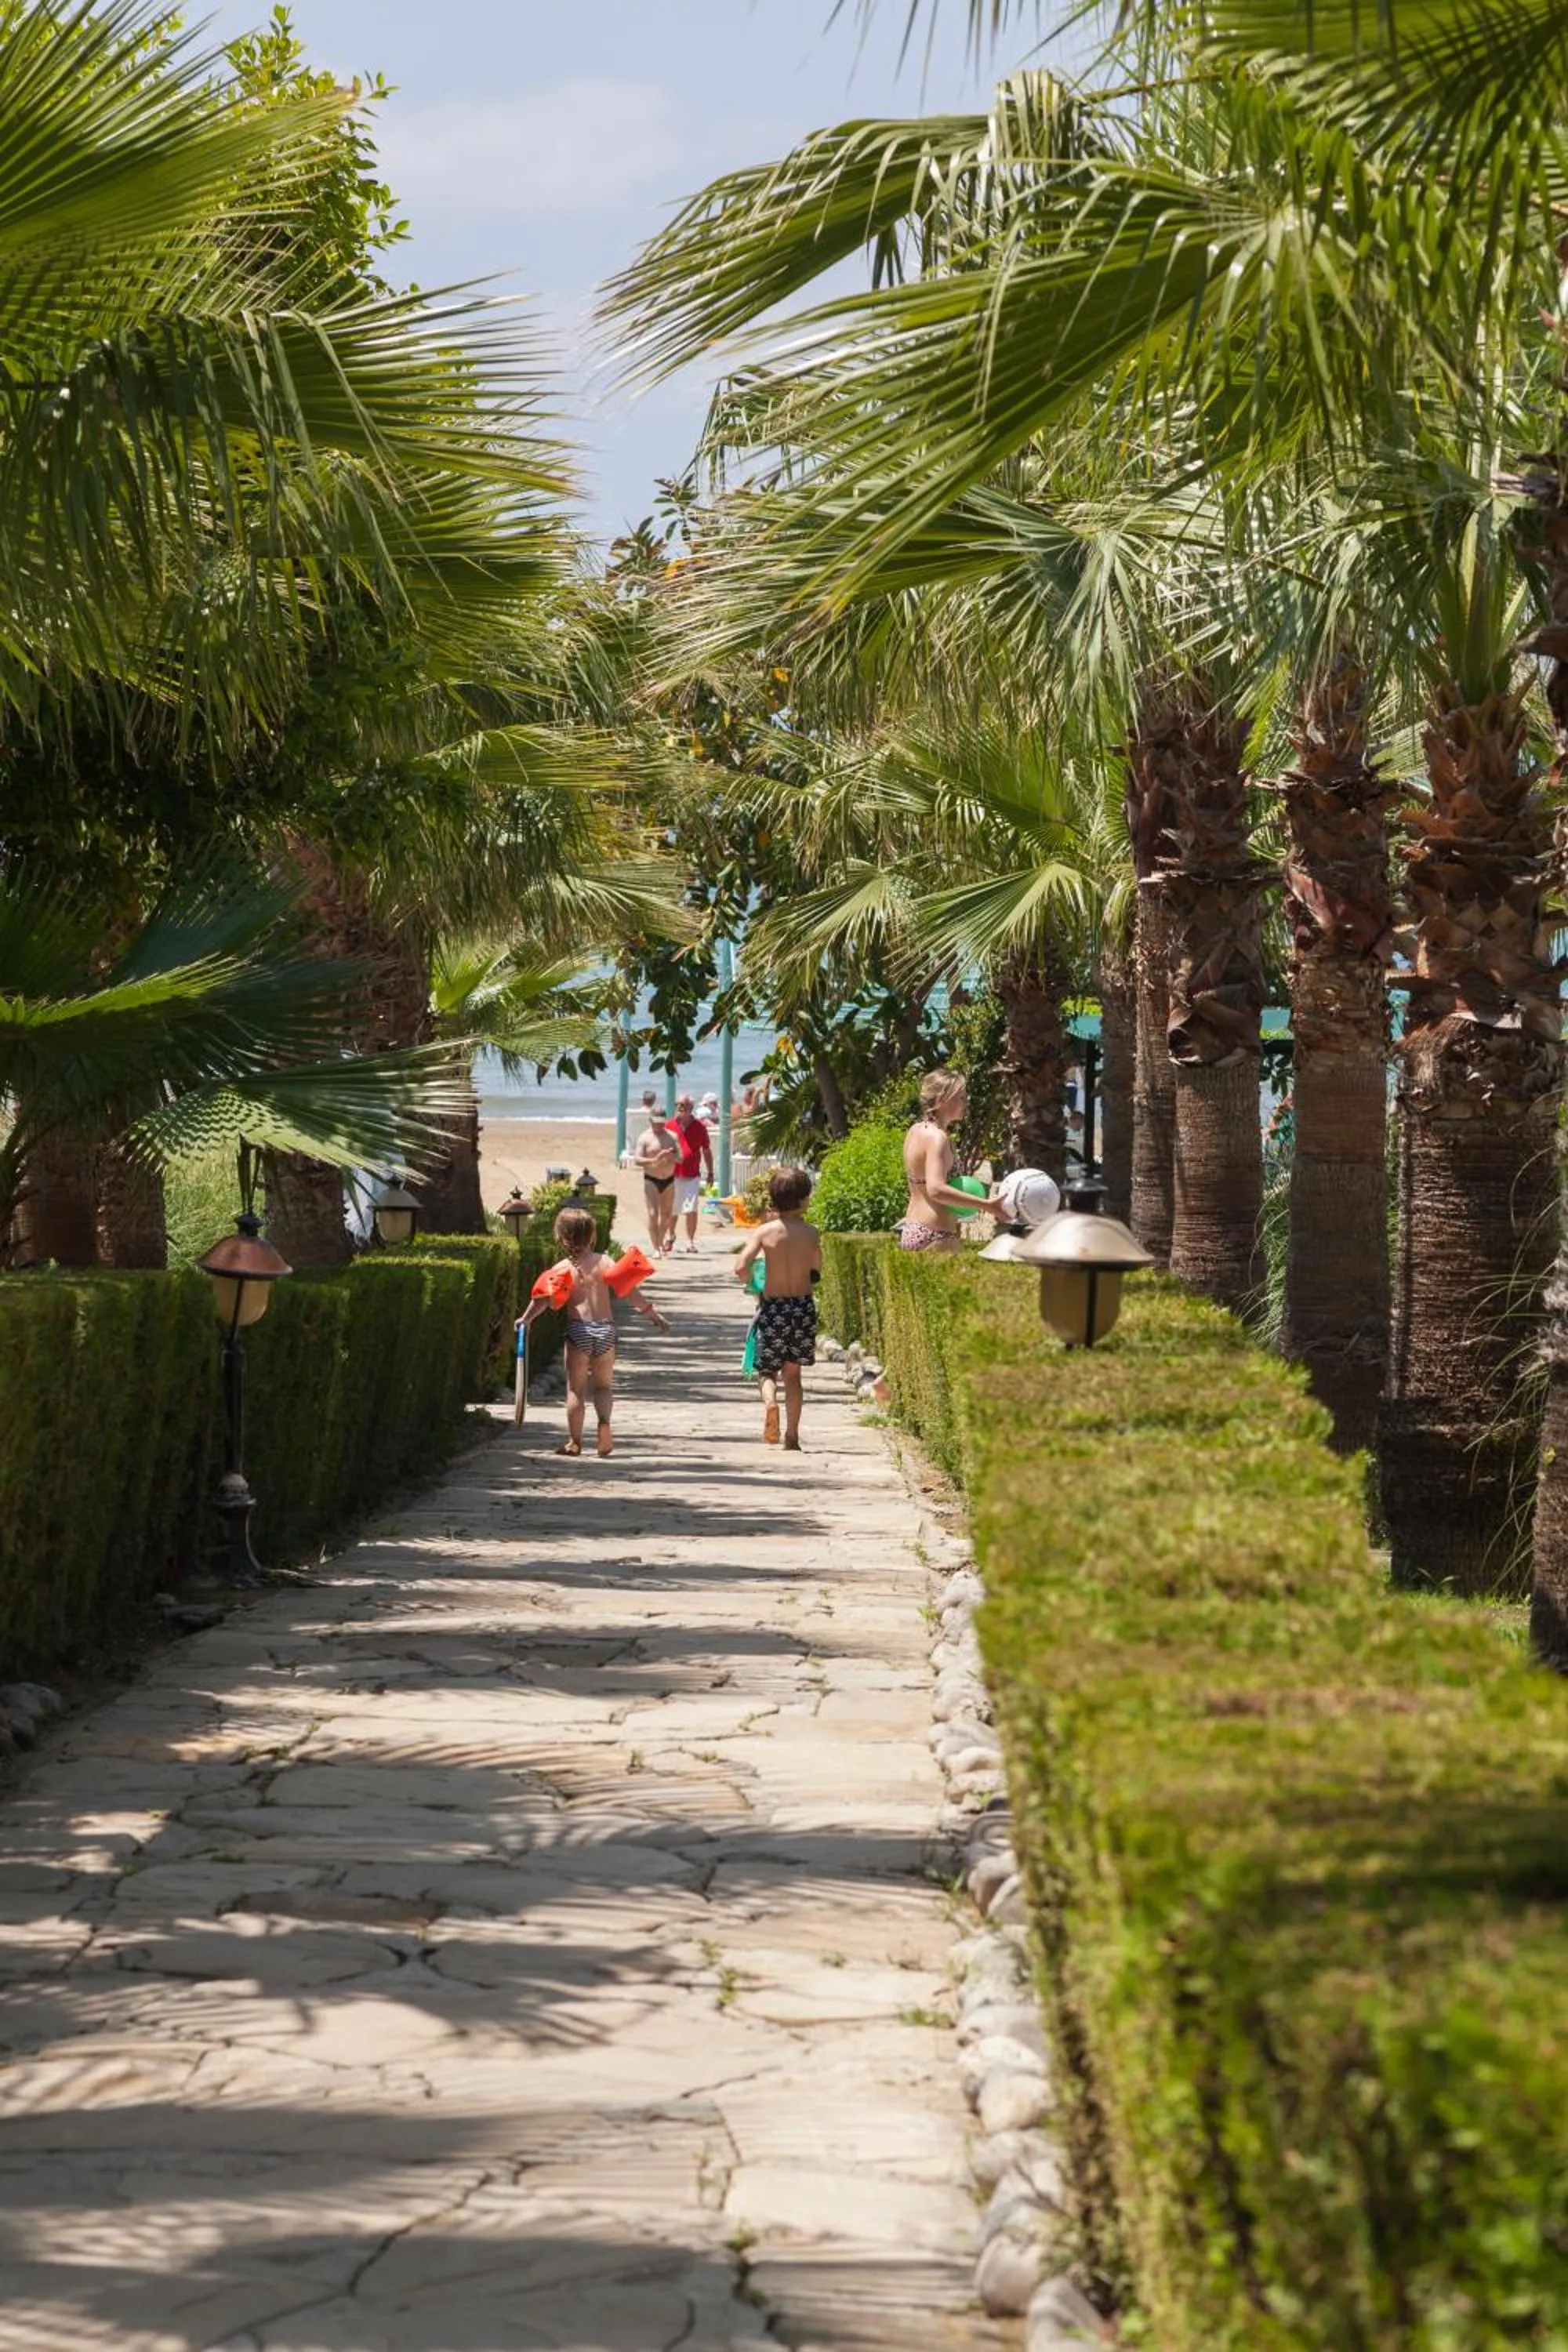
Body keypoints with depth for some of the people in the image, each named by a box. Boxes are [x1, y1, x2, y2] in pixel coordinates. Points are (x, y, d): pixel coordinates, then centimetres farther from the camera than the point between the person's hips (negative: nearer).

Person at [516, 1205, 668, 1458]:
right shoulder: (604, 1262, 2)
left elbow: (544, 1298, -5)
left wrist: (526, 1319, 8)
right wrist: (650, 1312, 7)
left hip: (577, 1330, -1)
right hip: (605, 1328, 1)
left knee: (576, 1388, 7)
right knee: (603, 1385, 13)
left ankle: (575, 1441, 8)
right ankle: (604, 1421, -16)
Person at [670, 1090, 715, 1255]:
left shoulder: (699, 1127, 1)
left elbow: (707, 1151, 10)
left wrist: (710, 1173, 11)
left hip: (692, 1176, -1)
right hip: (672, 1175, 1)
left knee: (691, 1210, -9)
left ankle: (690, 1242, -1)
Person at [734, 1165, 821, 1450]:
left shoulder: (765, 1231, -8)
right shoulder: (811, 1233, -4)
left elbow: (741, 1267, -15)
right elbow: (817, 1272, 6)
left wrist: (752, 1283, 4)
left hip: (772, 1306, -1)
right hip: (803, 1306, 1)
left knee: (768, 1370, 11)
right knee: (792, 1373, 12)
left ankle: (770, 1402, -22)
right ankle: (792, 1436, 11)